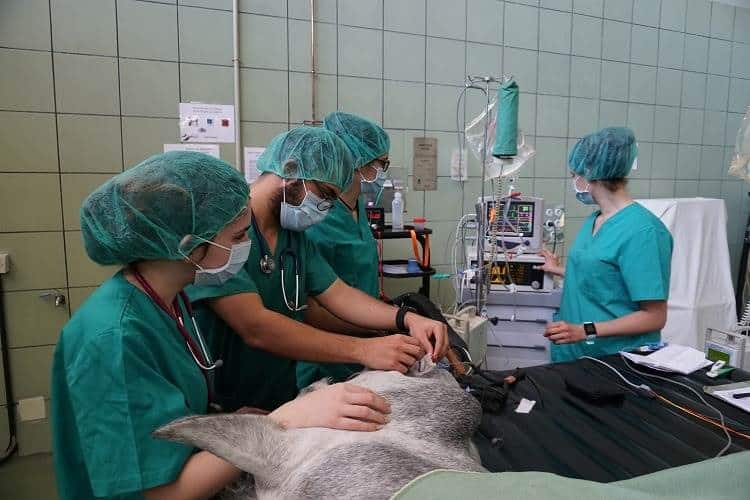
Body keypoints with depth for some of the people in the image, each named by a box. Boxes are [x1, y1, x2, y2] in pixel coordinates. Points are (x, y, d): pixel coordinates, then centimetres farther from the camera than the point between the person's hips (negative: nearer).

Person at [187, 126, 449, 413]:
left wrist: (407, 320, -8)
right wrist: (363, 350, -24)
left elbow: (338, 295, 7)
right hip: (222, 411, -6)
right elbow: (255, 327, -25)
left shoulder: (295, 236, 9)